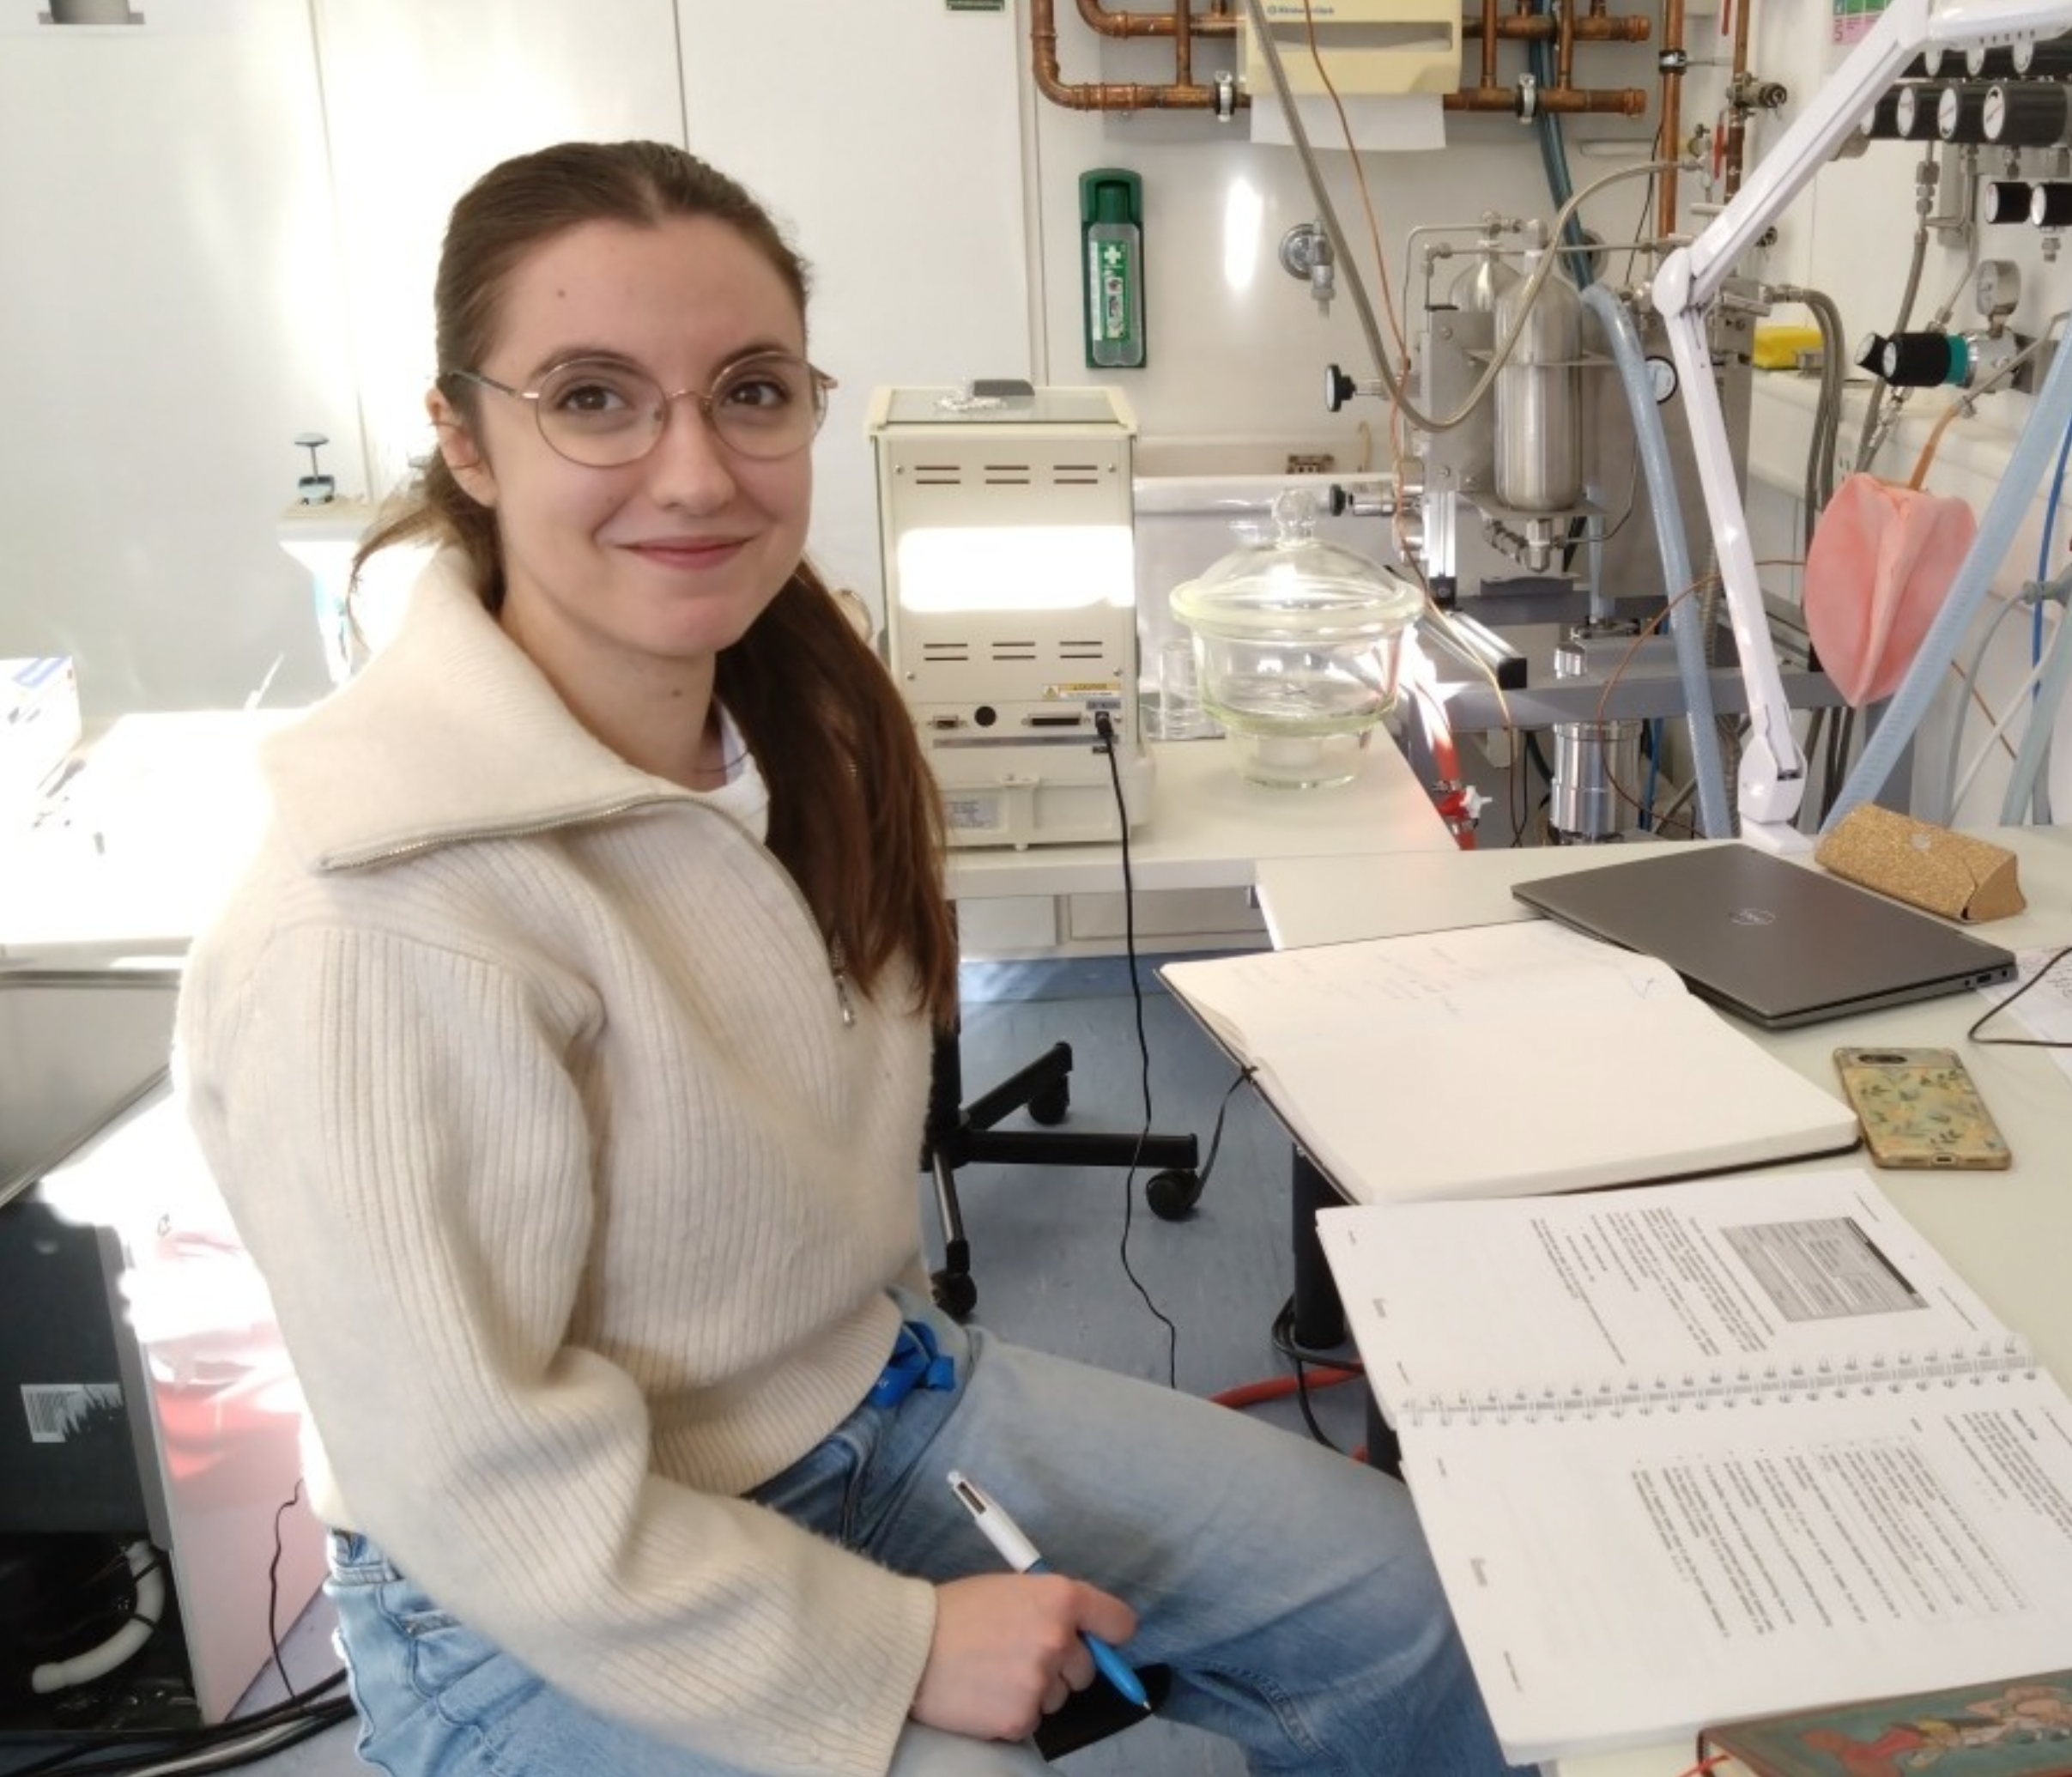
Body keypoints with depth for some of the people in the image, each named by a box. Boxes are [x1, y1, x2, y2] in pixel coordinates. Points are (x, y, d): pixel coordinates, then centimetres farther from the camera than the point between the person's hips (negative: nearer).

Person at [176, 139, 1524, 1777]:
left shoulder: (799, 720, -4)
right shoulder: (377, 927, -30)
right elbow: (479, 1480, -25)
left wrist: (885, 1337, 8)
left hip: (873, 1390, 7)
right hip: (556, 1617, -6)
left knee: (1403, 1599, 7)